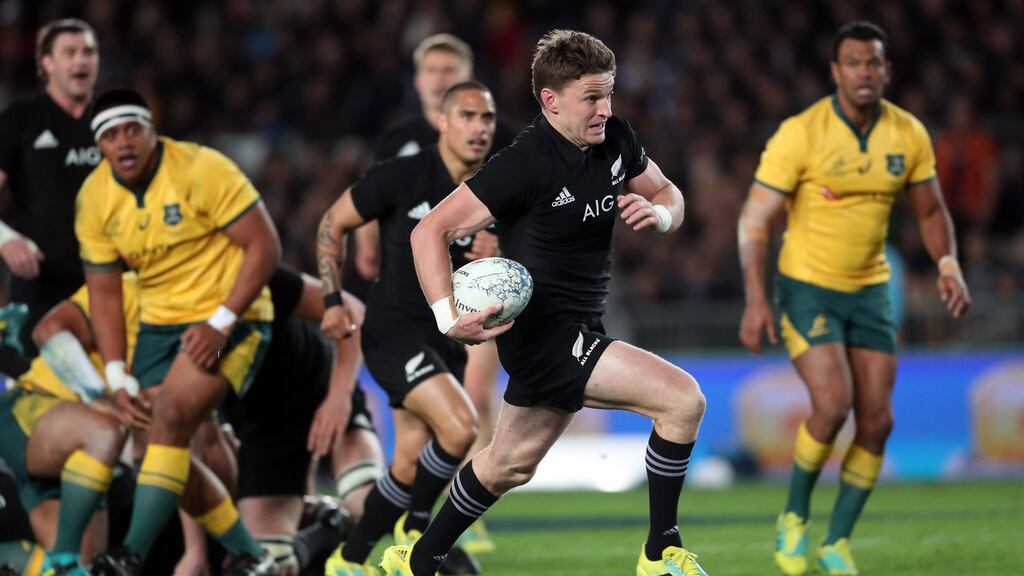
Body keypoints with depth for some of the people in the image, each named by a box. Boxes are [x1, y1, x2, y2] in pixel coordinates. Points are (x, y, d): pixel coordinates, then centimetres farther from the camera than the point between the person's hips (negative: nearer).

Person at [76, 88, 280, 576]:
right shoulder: (94, 199, -2)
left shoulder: (202, 170, -19)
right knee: (163, 445, 1)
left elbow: (264, 246, -17)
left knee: (171, 416, -25)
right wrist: (119, 377, -5)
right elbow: (103, 291, 4)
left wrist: (221, 323, -22)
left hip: (230, 317, -7)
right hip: (159, 323, 7)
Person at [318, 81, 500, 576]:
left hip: (446, 341, 6)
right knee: (459, 428, -24)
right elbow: (333, 224, -1)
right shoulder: (402, 177, -12)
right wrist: (333, 300, -7)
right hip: (394, 331, -6)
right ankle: (415, 528, -5)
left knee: (411, 466, 5)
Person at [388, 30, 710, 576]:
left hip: (578, 332, 9)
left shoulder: (616, 140, -1)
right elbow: (430, 230, -21)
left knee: (510, 462, 23)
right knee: (683, 399, -18)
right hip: (546, 335, -9)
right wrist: (448, 317, -33)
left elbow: (667, 193, 16)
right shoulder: (526, 163, -22)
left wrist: (659, 213, -8)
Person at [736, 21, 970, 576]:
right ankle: (794, 517, 4)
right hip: (806, 286, -5)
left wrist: (949, 266, -8)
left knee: (876, 421, -2)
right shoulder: (800, 134, -16)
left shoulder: (909, 135, -3)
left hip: (869, 290, 5)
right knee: (832, 405, -21)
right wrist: (756, 300, -22)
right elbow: (754, 219, -14)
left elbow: (930, 210, 11)